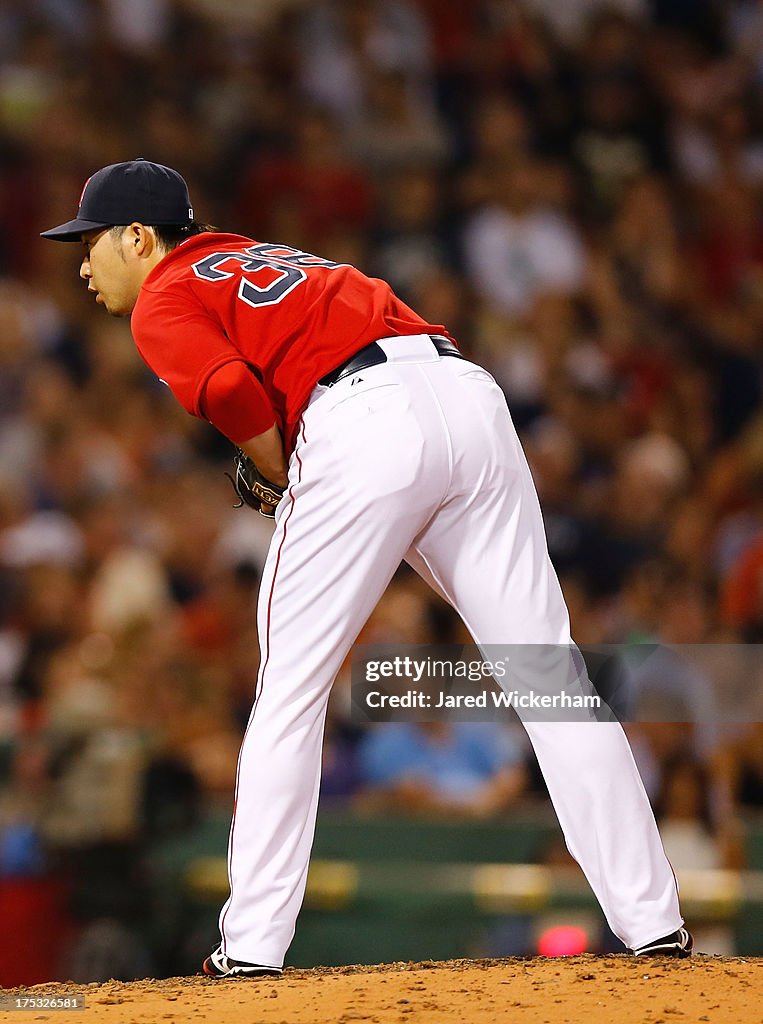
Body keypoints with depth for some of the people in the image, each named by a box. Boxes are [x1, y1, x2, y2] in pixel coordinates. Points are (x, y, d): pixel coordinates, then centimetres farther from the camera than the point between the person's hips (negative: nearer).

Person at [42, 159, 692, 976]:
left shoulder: (162, 302, 11)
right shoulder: (265, 259, 35)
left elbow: (237, 394, -9)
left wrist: (289, 485, 7)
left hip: (361, 425, -6)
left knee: (290, 688, 5)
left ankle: (253, 943, 4)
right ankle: (653, 922, 1)